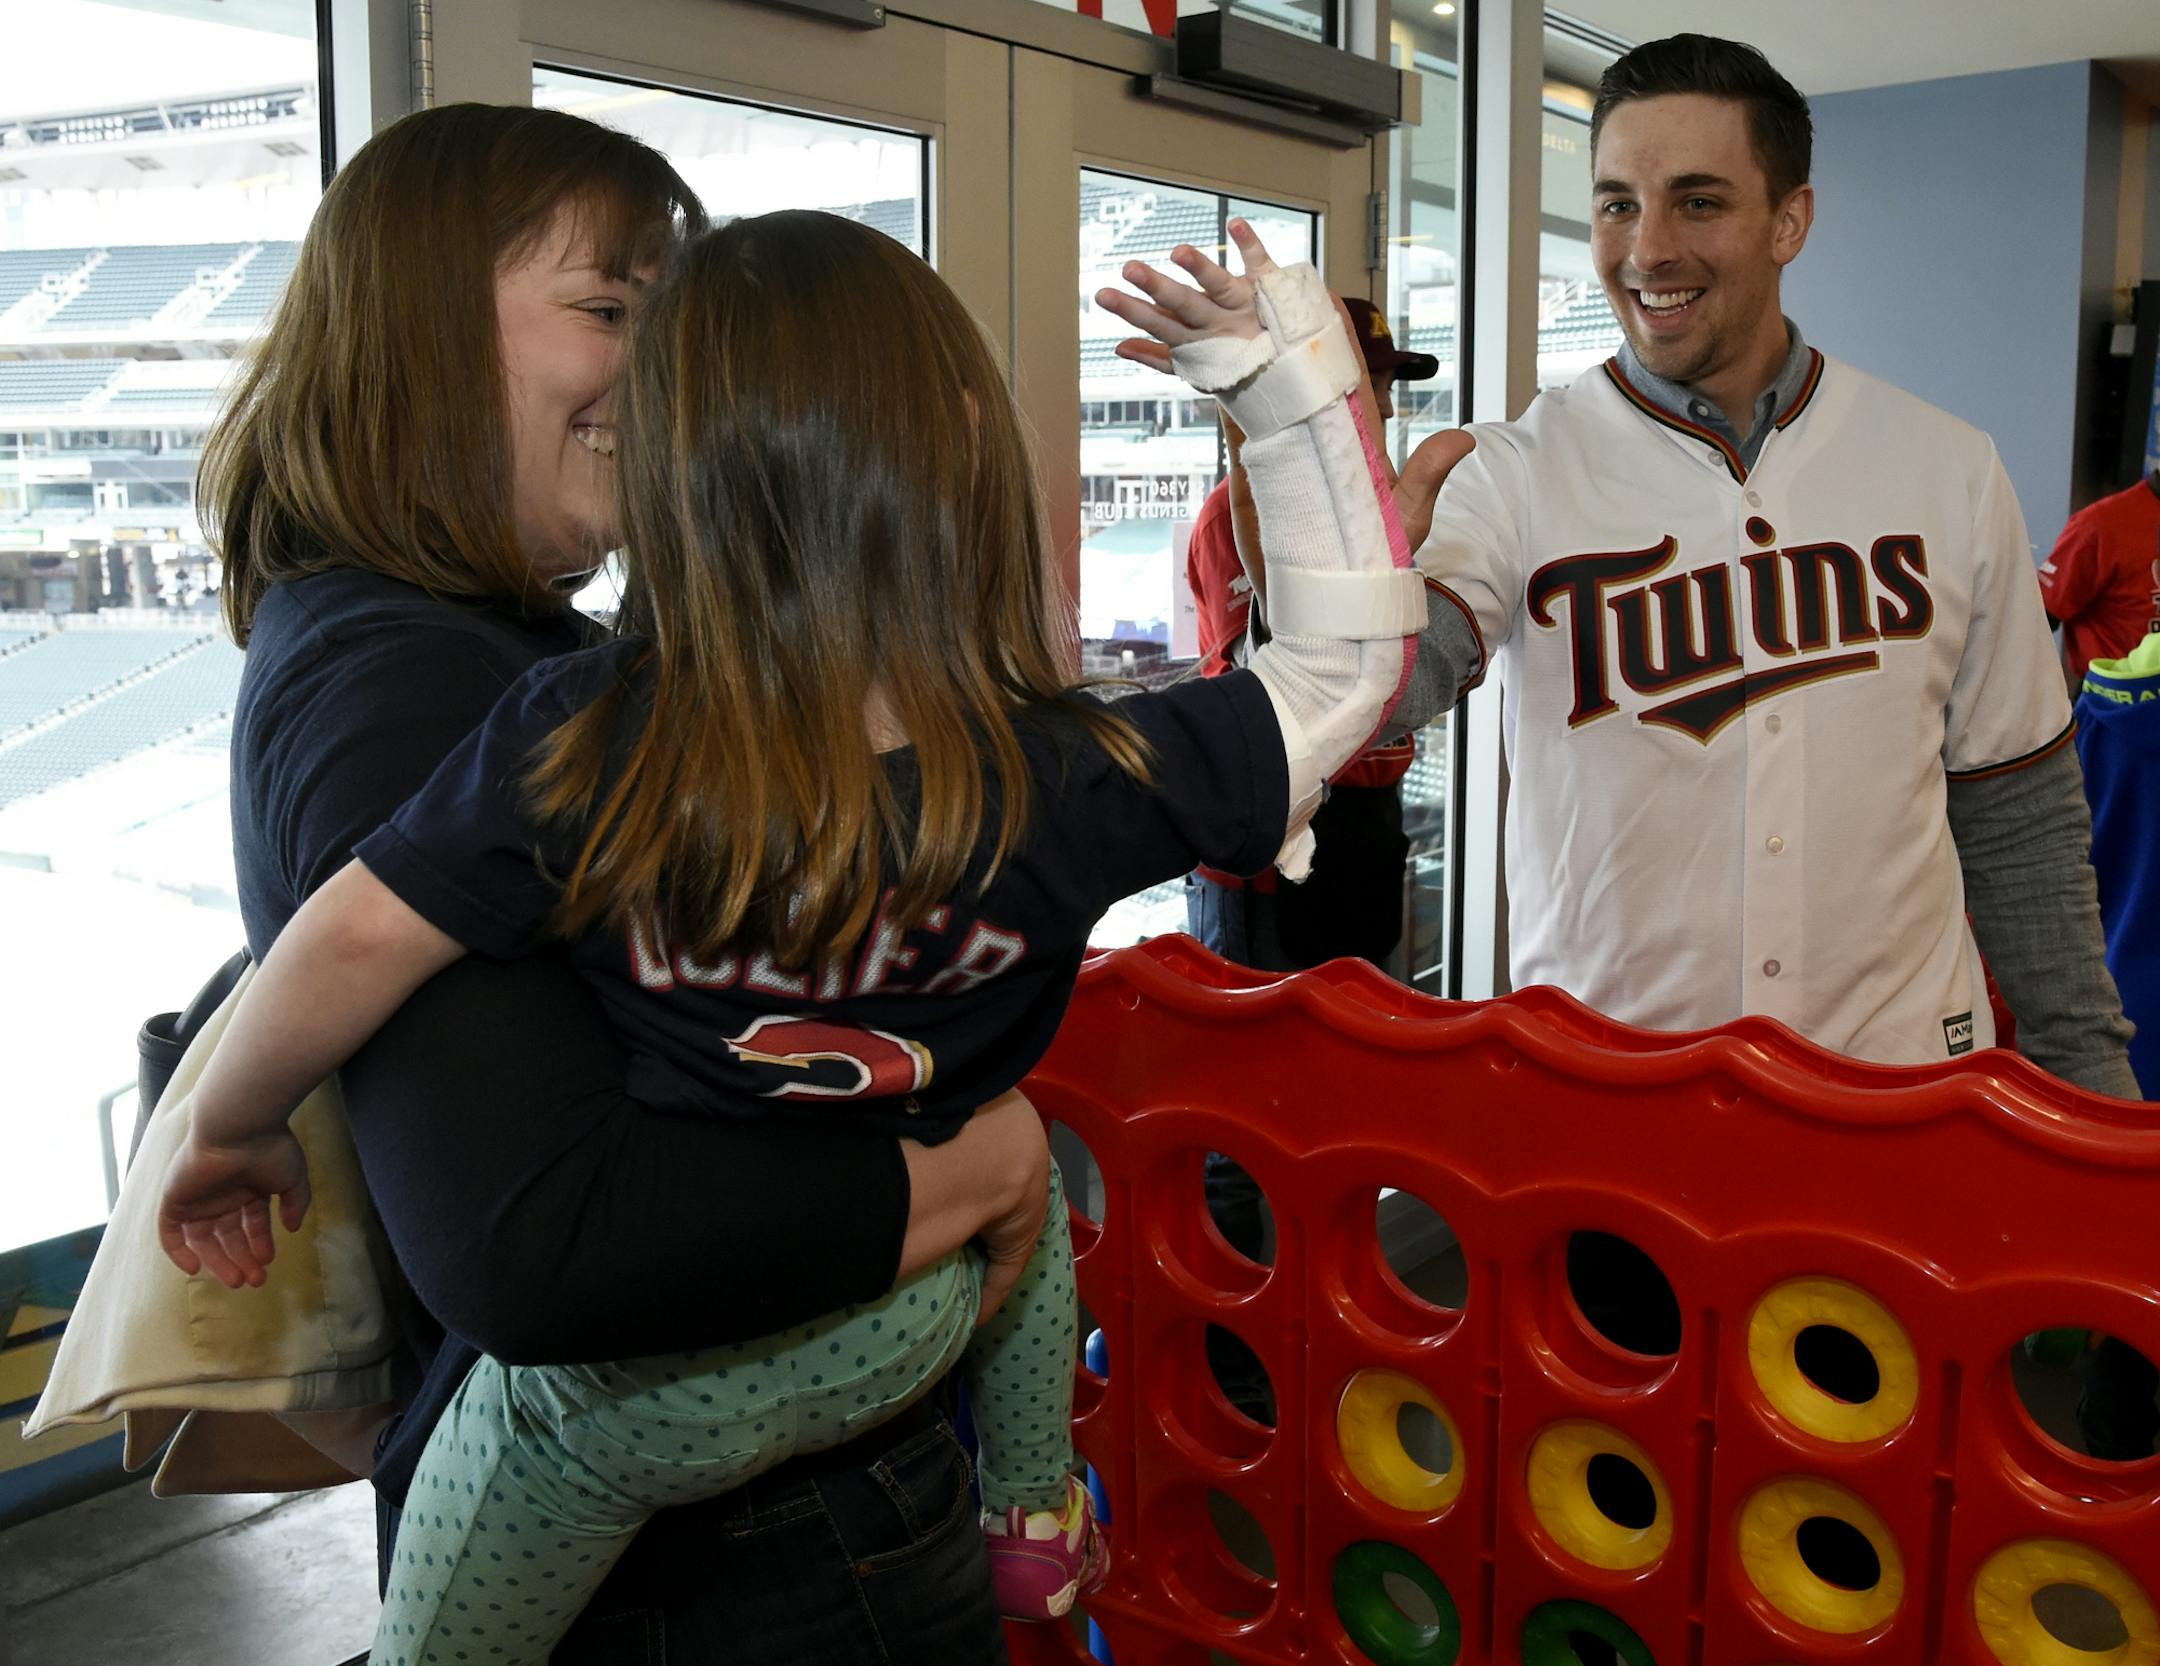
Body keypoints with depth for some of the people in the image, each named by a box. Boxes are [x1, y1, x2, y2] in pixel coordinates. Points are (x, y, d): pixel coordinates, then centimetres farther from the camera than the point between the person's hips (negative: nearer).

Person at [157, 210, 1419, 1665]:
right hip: (892, 1343, 2)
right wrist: (1286, 371, -9)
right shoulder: (1081, 785, -22)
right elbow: (1355, 649, -11)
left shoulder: (576, 741, -25)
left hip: (625, 1391, -1)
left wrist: (235, 1129, 0)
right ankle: (1038, 1528, 46)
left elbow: (354, 941, -18)